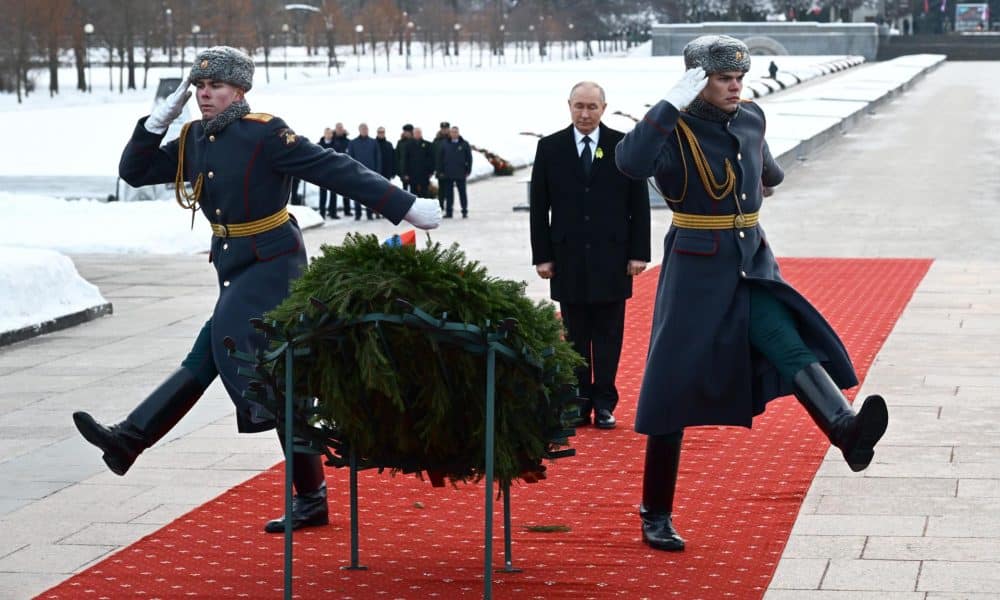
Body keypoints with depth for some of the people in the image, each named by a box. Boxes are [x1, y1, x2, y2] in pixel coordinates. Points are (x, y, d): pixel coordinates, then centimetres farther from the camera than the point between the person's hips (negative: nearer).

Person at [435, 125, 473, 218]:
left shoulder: (464, 144, 2)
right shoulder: (444, 144, 5)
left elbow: (469, 158, 4)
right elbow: (439, 158, 6)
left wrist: (468, 171, -2)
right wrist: (440, 171, 1)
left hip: (461, 174, -1)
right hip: (448, 174, 1)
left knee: (462, 192, 3)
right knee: (448, 193, 4)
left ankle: (465, 211, 7)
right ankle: (448, 212, 8)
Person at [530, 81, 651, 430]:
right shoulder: (550, 148, 4)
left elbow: (639, 204, 2)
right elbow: (539, 207, 5)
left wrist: (639, 252, -3)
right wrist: (542, 256, -1)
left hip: (611, 259, -1)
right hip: (568, 258, 1)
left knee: (608, 335, 3)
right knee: (575, 336, 6)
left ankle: (604, 404, 10)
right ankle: (579, 403, 12)